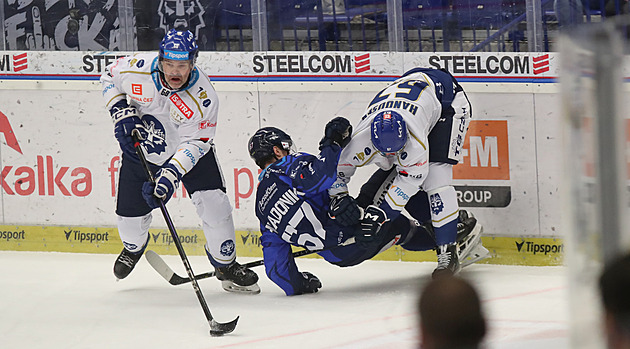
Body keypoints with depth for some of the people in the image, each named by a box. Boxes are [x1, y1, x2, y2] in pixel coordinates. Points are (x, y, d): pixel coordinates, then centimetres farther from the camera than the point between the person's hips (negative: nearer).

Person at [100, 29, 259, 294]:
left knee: (214, 204, -16)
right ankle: (134, 247, 43)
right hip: (141, 148, 2)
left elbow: (194, 143, -27)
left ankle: (226, 266, 6)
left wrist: (170, 175, -38)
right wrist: (122, 113, -18)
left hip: (187, 151, -2)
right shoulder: (138, 69, -28)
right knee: (130, 214, 5)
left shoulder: (203, 98, -32)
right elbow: (109, 77, -5)